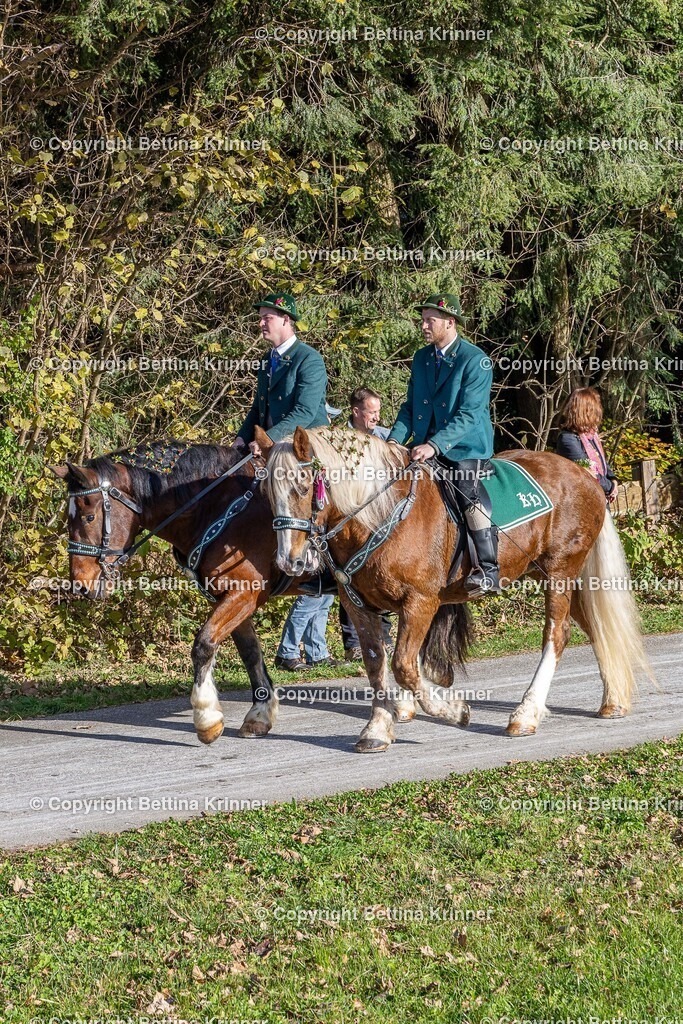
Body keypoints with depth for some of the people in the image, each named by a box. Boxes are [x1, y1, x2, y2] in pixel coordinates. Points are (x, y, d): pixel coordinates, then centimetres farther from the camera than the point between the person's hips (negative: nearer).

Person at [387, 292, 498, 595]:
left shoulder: (475, 361, -10)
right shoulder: (421, 358, 11)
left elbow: (469, 414, -19)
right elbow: (410, 406, 14)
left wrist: (435, 445, -30)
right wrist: (396, 439, -5)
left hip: (465, 449, -7)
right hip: (426, 449, 7)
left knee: (469, 497, -27)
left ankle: (488, 572, -30)